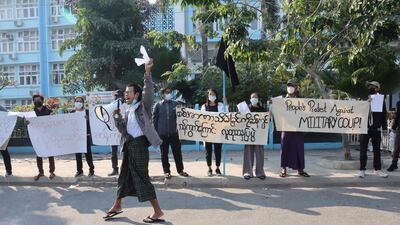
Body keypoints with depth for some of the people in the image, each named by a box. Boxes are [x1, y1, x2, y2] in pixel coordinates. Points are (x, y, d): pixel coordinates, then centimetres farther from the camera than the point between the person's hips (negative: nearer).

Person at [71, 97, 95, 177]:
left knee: (88, 153, 1)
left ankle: (91, 170, 11)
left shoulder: (87, 112, 0)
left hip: (86, 135, -3)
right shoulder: (72, 112, 8)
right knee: (77, 154, 7)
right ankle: (79, 170, 16)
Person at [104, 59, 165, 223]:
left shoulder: (143, 106, -3)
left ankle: (158, 211, 0)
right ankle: (117, 206, 36)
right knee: (124, 175, 20)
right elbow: (122, 129, 15)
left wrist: (147, 72, -28)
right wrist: (117, 115, 1)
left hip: (139, 144, -8)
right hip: (129, 145, 8)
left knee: (142, 178, -7)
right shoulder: (128, 111, 17)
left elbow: (148, 91, -20)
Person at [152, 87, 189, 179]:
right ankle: (166, 171, 17)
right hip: (162, 133, -1)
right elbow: (154, 119, 3)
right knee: (164, 153, 6)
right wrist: (156, 132, -1)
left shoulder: (175, 103, 5)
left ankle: (180, 170, 19)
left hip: (174, 132, 1)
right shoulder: (158, 105, 1)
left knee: (177, 152, 6)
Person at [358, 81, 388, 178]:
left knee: (377, 150, 8)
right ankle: (362, 169, 7)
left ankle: (378, 169, 17)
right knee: (363, 150, 1)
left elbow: (384, 115, 7)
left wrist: (384, 128, 3)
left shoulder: (381, 100, 6)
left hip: (376, 129, 1)